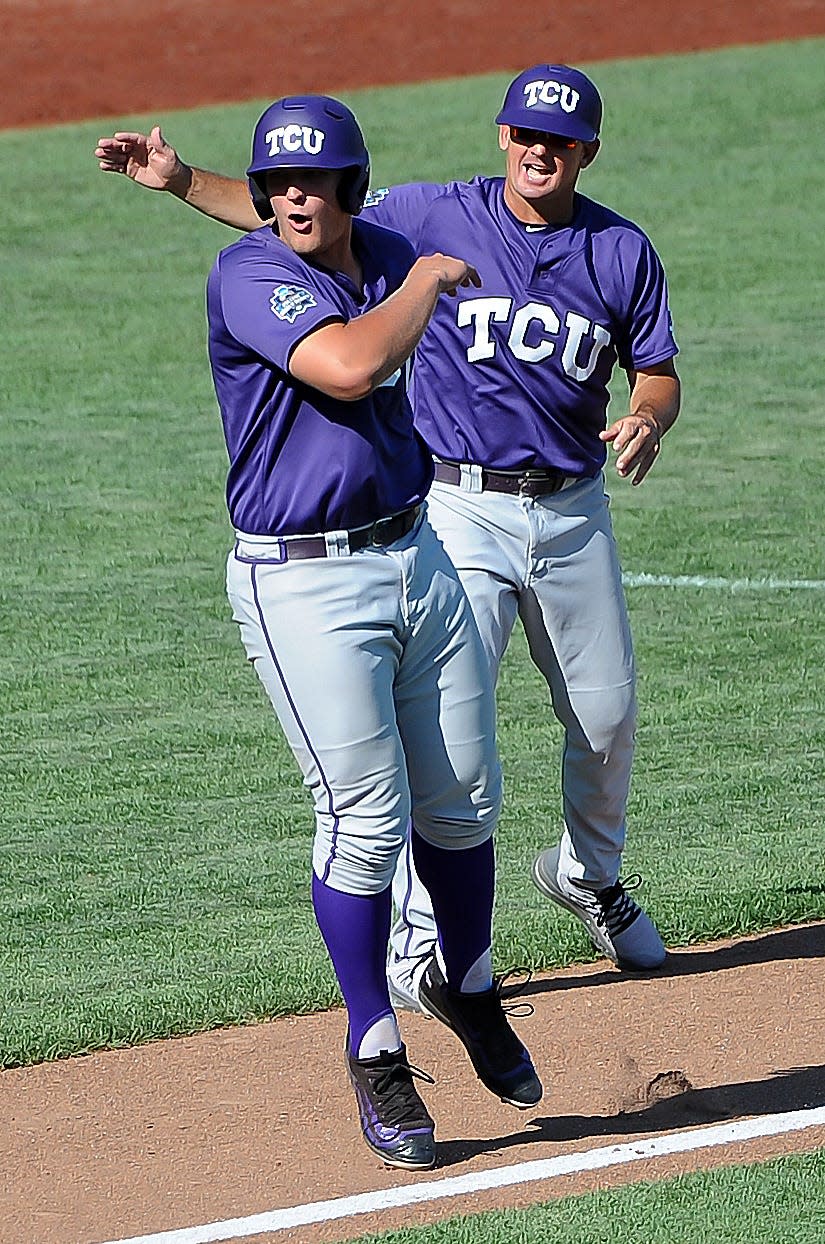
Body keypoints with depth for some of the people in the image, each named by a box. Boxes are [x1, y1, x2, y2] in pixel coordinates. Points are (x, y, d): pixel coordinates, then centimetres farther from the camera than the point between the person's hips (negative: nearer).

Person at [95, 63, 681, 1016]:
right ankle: (420, 938, -3)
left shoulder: (623, 251, 1)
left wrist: (648, 419, -17)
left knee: (607, 715, 12)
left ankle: (590, 876, 40)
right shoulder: (435, 218, -4)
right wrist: (183, 181, -10)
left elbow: (658, 373, 6)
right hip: (458, 508, -3)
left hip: (572, 509, 3)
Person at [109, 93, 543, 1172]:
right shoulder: (251, 277, -15)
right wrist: (428, 279, -15)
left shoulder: (384, 258, 7)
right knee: (366, 819, -9)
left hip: (414, 554, 7)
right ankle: (377, 1056, 3)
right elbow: (349, 365, -31)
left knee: (464, 800, 12)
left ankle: (472, 993, 35)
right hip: (302, 585, -7)